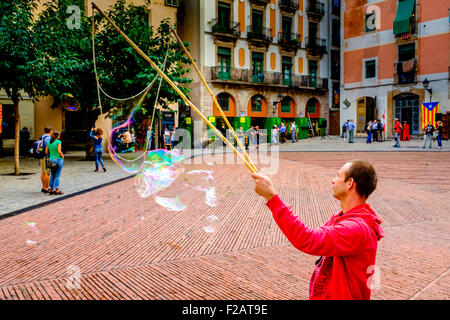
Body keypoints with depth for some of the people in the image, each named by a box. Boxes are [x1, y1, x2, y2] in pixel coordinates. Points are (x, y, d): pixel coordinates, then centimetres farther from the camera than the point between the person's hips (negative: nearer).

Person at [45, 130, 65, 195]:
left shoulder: (49, 142, 7)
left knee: (52, 175, 12)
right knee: (57, 176, -1)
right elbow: (59, 151, -18)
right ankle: (56, 190, 0)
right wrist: (62, 156, -2)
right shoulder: (58, 142, -10)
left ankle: (51, 190, 13)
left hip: (51, 160, 6)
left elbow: (46, 152, 6)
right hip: (58, 159, -6)